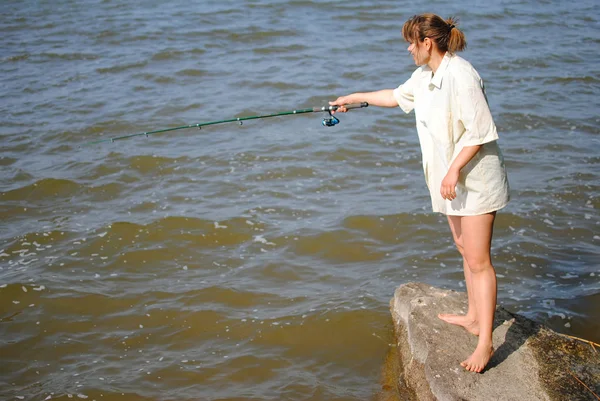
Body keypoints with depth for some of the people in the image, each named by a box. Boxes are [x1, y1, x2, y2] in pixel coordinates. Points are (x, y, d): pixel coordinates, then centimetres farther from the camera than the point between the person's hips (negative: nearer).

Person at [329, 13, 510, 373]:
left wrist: (454, 170, -24)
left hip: (474, 178, -9)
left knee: (478, 260, -8)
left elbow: (479, 132, -22)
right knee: (466, 251, 18)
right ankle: (474, 318, 32)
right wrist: (354, 98, 35)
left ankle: (485, 343, -4)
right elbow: (397, 96, 29)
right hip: (450, 179, 10)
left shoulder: (461, 76, -22)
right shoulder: (424, 76, 9)